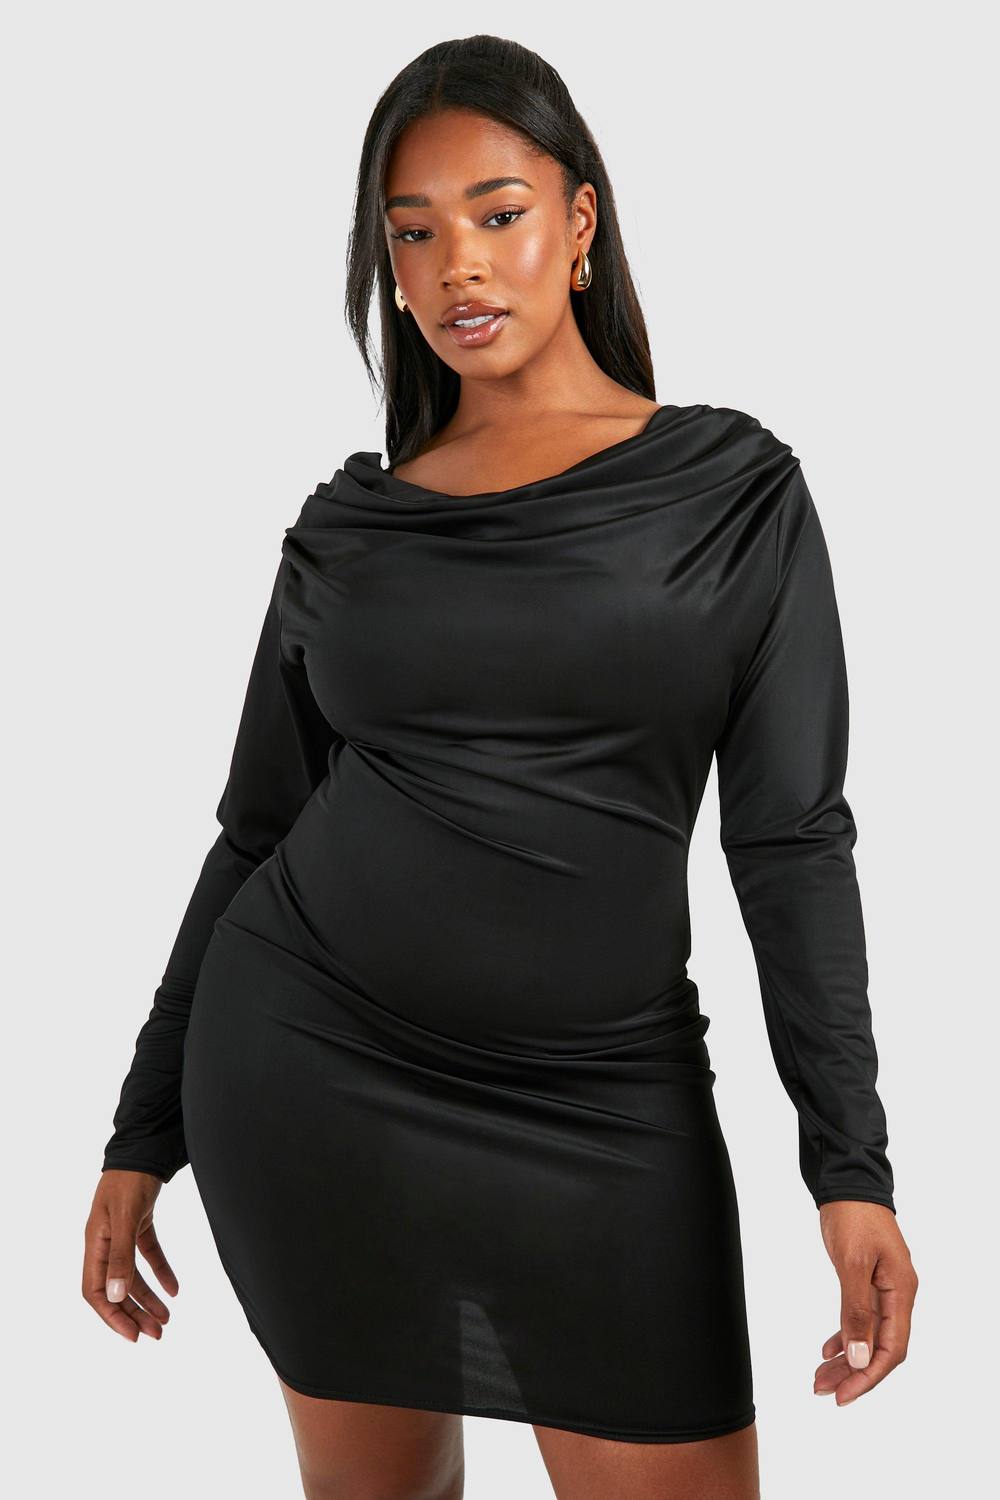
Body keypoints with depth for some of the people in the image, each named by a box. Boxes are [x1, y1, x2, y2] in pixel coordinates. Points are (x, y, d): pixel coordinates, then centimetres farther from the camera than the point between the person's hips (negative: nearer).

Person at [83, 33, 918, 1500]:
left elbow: (792, 835, -3)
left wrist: (851, 1161, -10)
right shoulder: (344, 527, 5)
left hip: (602, 1107, -1)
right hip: (310, 1070, 2)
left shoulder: (734, 490, 0)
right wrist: (143, 1137, 10)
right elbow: (257, 832, 10)